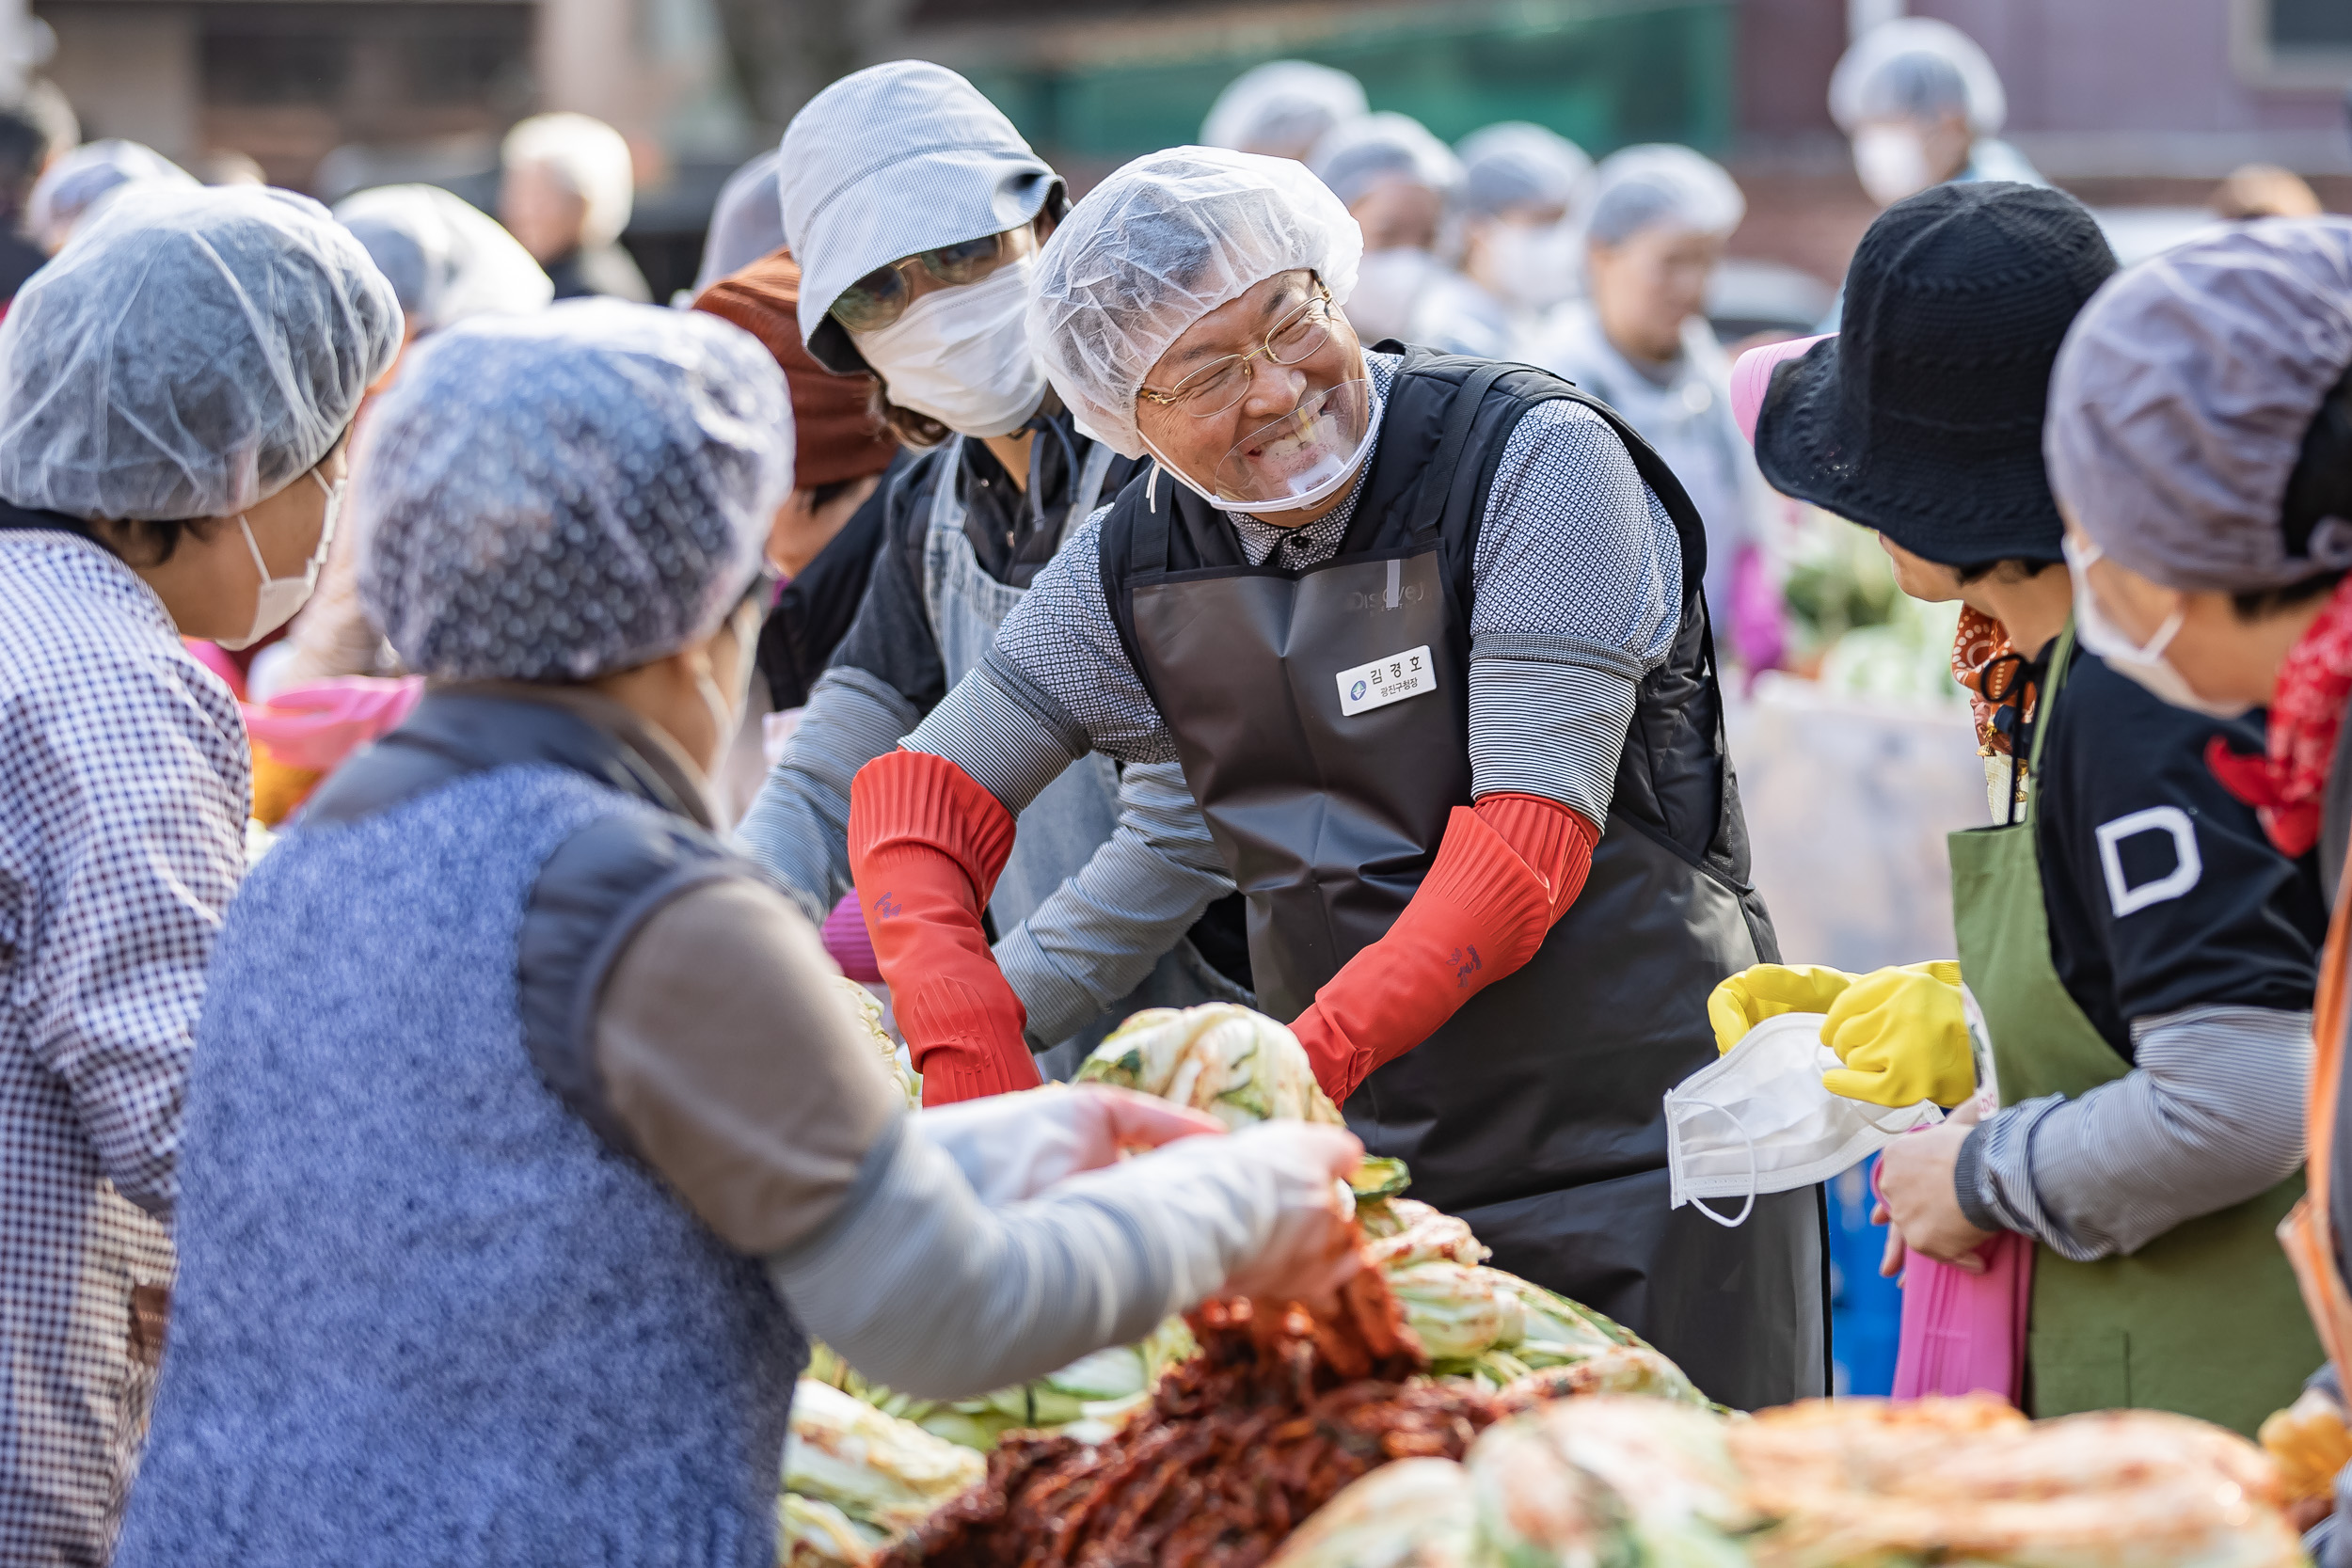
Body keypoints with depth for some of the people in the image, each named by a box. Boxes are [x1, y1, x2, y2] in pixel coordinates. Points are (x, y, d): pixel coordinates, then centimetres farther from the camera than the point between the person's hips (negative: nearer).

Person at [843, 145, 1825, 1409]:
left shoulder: (1537, 462, -13)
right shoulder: (1138, 564, 2)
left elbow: (1531, 835, -20)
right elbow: (916, 798, 7)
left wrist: (1316, 1054, -31)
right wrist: (975, 1064, -12)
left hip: (1632, 1143, -4)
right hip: (1366, 1152, 4)